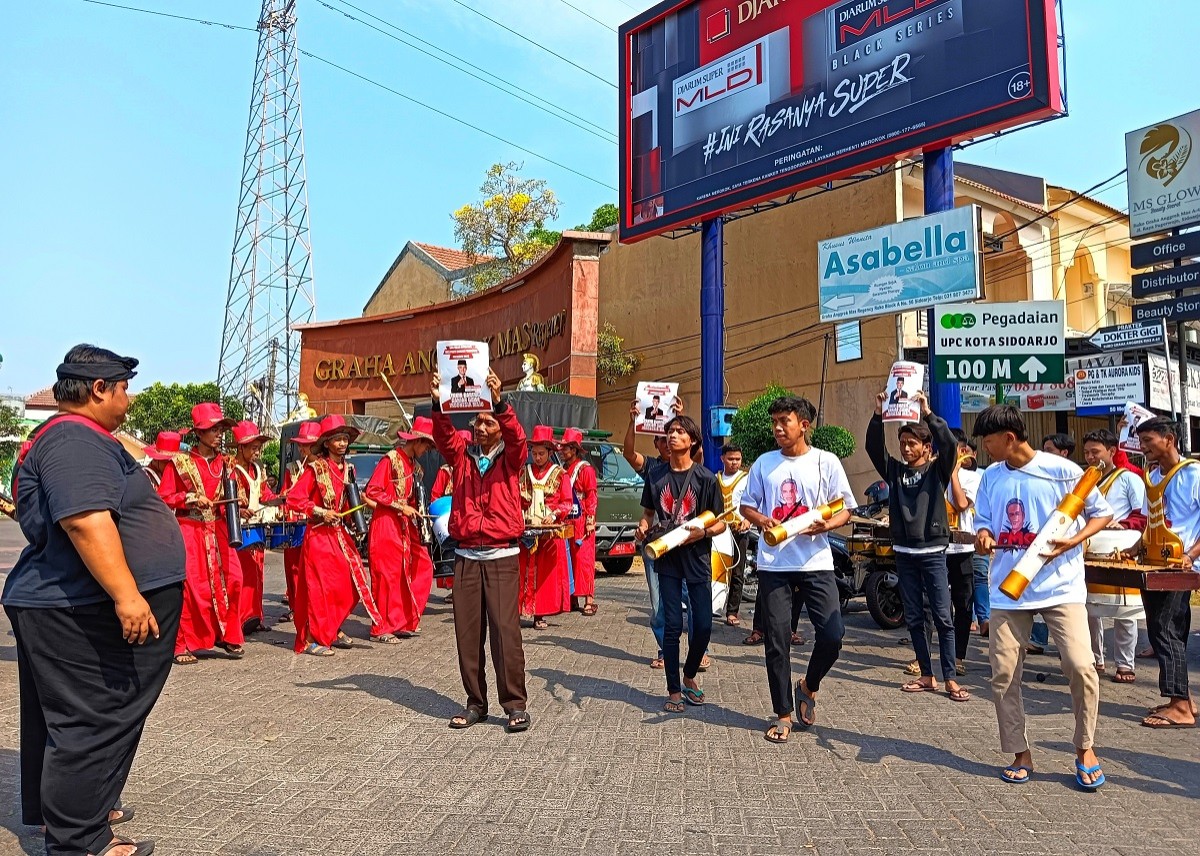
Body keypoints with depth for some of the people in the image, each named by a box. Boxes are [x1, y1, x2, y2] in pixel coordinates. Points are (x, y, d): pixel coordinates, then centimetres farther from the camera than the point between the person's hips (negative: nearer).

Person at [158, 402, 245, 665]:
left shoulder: (224, 463, 9)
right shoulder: (179, 463, -4)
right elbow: (163, 499, -5)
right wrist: (190, 498, -17)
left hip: (218, 530, 4)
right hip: (188, 531, -4)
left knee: (232, 579, -3)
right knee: (191, 585, -5)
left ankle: (228, 636, 12)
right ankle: (183, 645, 8)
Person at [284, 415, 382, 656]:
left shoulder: (348, 468, 10)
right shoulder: (315, 469, -10)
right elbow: (293, 498, -15)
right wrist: (321, 512, -20)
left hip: (341, 534, 7)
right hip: (319, 535, -7)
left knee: (349, 583, 6)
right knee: (320, 585, -5)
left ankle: (334, 630, 23)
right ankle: (311, 640, 4)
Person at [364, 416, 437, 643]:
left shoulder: (413, 465, 14)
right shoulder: (390, 459, -11)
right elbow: (371, 491, -17)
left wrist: (417, 509, 5)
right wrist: (401, 506, -17)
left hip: (406, 525, 9)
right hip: (386, 524, -9)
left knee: (421, 567, 7)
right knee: (388, 575, -4)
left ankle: (406, 622, 18)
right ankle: (381, 629, 6)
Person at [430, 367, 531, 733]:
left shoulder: (511, 458, 4)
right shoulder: (462, 455, 10)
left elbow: (517, 437, -16)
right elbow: (443, 436, -8)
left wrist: (499, 401, -32)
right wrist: (439, 403, -26)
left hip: (502, 556, -3)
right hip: (466, 556, 3)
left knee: (506, 630, -6)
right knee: (468, 633, 5)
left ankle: (515, 705, 2)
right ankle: (475, 703, 17)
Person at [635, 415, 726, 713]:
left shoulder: (705, 478, -4)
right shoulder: (656, 477, 5)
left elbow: (721, 522, -2)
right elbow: (648, 513, 15)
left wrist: (703, 532, -21)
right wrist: (642, 528, -6)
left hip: (697, 558, -1)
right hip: (667, 558, 1)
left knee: (703, 626, 0)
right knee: (672, 626, 2)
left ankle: (689, 676, 27)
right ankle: (674, 691, 13)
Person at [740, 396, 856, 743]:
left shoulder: (826, 462, 2)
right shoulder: (764, 463, 8)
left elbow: (845, 510, 3)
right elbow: (746, 506, 14)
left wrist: (826, 524, -18)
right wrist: (760, 519, -8)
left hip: (815, 562, -1)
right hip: (773, 564, 2)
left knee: (833, 634, -9)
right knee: (777, 641, 4)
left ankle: (809, 686, 21)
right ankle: (783, 714, 18)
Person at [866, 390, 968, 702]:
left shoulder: (939, 470, 0)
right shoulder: (895, 471, 8)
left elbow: (950, 445, -18)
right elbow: (873, 448, -3)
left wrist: (928, 414, -24)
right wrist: (878, 416, -16)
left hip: (933, 552, -4)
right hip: (904, 553, 4)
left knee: (943, 618, -3)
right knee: (913, 618, 8)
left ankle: (950, 679, 2)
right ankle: (927, 676, 17)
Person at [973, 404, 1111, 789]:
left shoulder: (1062, 471, -7)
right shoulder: (991, 477, 5)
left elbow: (1102, 513, 1)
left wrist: (1073, 541, -15)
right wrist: (983, 536, -12)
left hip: (1060, 586, -4)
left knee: (1080, 665, -12)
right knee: (1003, 674, 2)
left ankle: (1084, 748, 13)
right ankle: (1020, 755, 19)